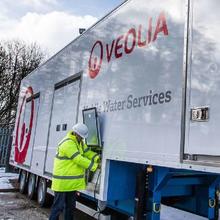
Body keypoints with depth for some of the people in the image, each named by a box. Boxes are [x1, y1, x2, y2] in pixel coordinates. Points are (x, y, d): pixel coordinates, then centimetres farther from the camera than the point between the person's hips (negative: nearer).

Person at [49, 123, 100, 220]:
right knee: (58, 206, 1)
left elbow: (87, 152, 8)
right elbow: (79, 159, -26)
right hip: (63, 181, -9)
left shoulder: (79, 142, 8)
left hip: (72, 182, 9)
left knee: (70, 206, 19)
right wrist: (95, 166, -22)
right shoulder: (68, 143, -24)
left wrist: (97, 158, -10)